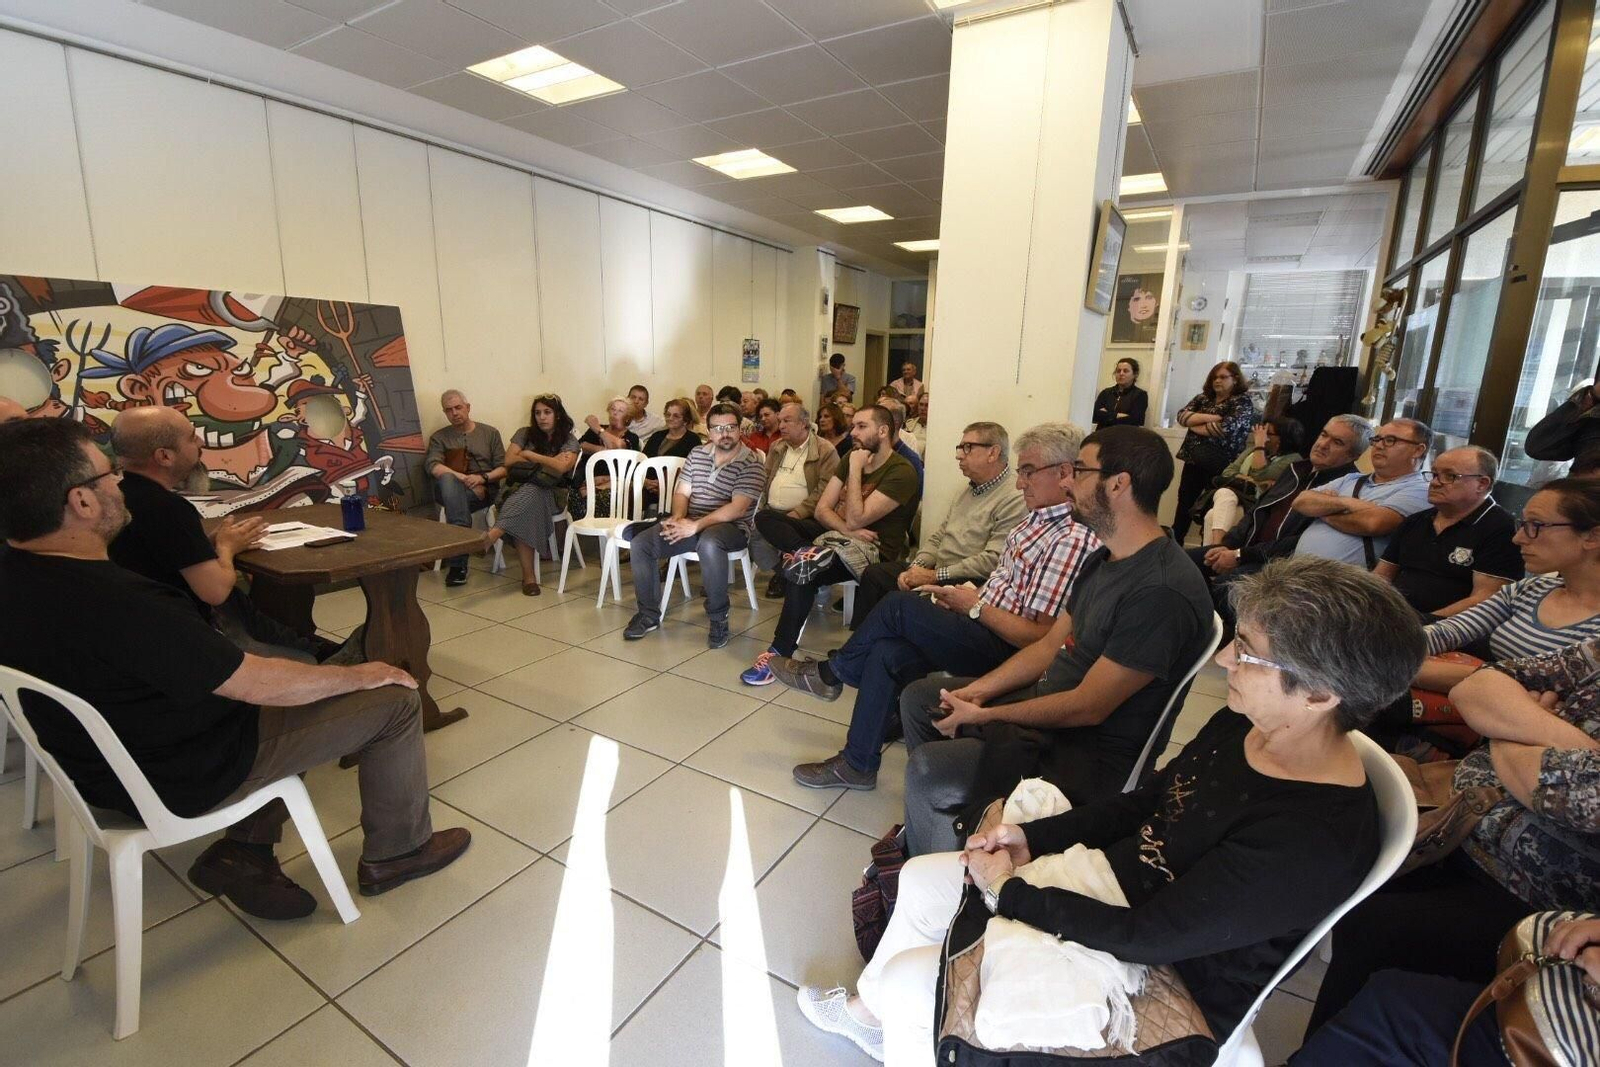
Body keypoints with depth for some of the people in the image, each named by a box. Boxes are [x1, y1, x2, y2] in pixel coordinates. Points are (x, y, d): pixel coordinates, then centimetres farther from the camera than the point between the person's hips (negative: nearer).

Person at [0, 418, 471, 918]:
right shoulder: (119, 604, -36)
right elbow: (260, 685, -28)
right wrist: (360, 675, -13)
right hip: (189, 779, -9)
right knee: (395, 699, -4)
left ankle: (243, 852, 20)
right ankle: (395, 852, 17)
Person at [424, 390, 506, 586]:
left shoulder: (490, 433, 18)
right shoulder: (439, 437, 18)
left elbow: (503, 468, 9)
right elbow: (432, 465, -3)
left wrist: (483, 477, -12)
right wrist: (463, 478, -19)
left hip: (483, 491, 0)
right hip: (450, 489, 1)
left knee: (453, 499, -34)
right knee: (448, 479, -36)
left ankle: (457, 564, -36)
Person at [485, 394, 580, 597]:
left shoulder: (569, 441, 7)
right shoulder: (524, 434, 16)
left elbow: (561, 467, -11)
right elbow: (508, 461, 4)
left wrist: (530, 455, -2)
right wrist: (548, 460, 2)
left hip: (549, 494, -2)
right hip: (519, 488, 2)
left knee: (528, 496, -38)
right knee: (523, 514, -34)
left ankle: (492, 535, -53)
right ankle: (529, 576, -39)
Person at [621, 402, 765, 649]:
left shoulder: (750, 462, -8)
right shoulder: (697, 454, 11)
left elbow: (738, 508, -18)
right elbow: (682, 492, 11)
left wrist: (696, 526, -24)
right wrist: (678, 518, -12)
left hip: (730, 527, -6)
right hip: (691, 524, 6)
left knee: (709, 543, -41)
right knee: (640, 543, -11)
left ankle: (718, 618, -23)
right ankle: (649, 614, 5)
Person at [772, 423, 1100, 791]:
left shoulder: (1073, 538, -20)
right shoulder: (1038, 517, 11)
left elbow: (1040, 637, -23)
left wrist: (975, 607, -14)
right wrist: (972, 595, 1)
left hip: (1006, 649, -9)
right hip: (986, 628, 9)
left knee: (899, 606, -17)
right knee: (887, 651, -9)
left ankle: (830, 672, 8)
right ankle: (858, 764, 3)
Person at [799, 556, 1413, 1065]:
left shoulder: (1316, 842, -33)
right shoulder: (1244, 723, -9)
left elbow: (1145, 938, -28)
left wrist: (1011, 892, -16)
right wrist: (1033, 837, -2)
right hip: (1110, 875, 7)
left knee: (904, 981, -9)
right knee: (920, 879, 9)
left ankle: (891, 1017, 27)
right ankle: (870, 1010, 34)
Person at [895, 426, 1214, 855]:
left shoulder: (1163, 591, -27)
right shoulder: (1103, 559, 6)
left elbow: (1088, 707, -24)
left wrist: (982, 715, -15)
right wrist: (977, 691, -2)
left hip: (1091, 755, -10)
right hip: (1047, 700, 10)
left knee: (928, 770, -24)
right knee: (919, 698, 13)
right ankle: (937, 821, 27)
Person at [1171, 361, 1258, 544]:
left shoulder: (1242, 402, -6)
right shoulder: (1203, 397, 11)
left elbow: (1226, 428, -21)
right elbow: (1182, 415, -3)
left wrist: (1195, 425, -9)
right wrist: (1209, 417, -17)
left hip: (1220, 465, -5)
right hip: (1193, 460, 6)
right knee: (1184, 502, 12)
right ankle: (1174, 543, 24)